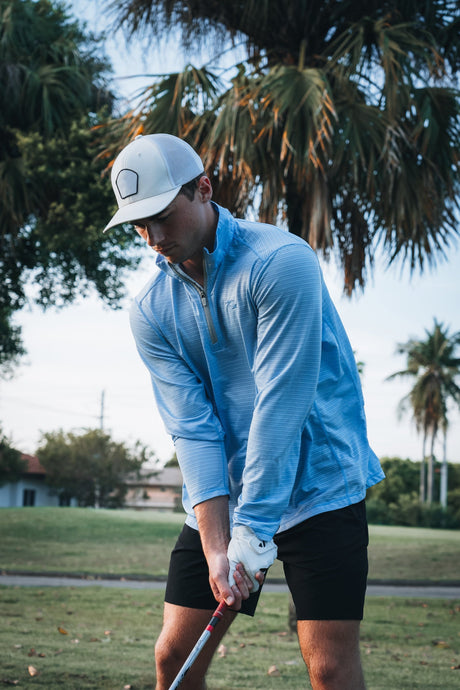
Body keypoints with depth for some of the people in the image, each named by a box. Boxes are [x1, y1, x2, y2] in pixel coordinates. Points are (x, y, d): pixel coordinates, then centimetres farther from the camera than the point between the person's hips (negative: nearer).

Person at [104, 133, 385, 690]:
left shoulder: (281, 262, -17)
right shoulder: (151, 313, 0)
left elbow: (281, 402, -20)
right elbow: (192, 429, -6)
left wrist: (253, 530, -21)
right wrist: (216, 545, -16)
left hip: (318, 487, -5)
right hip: (220, 498, 5)